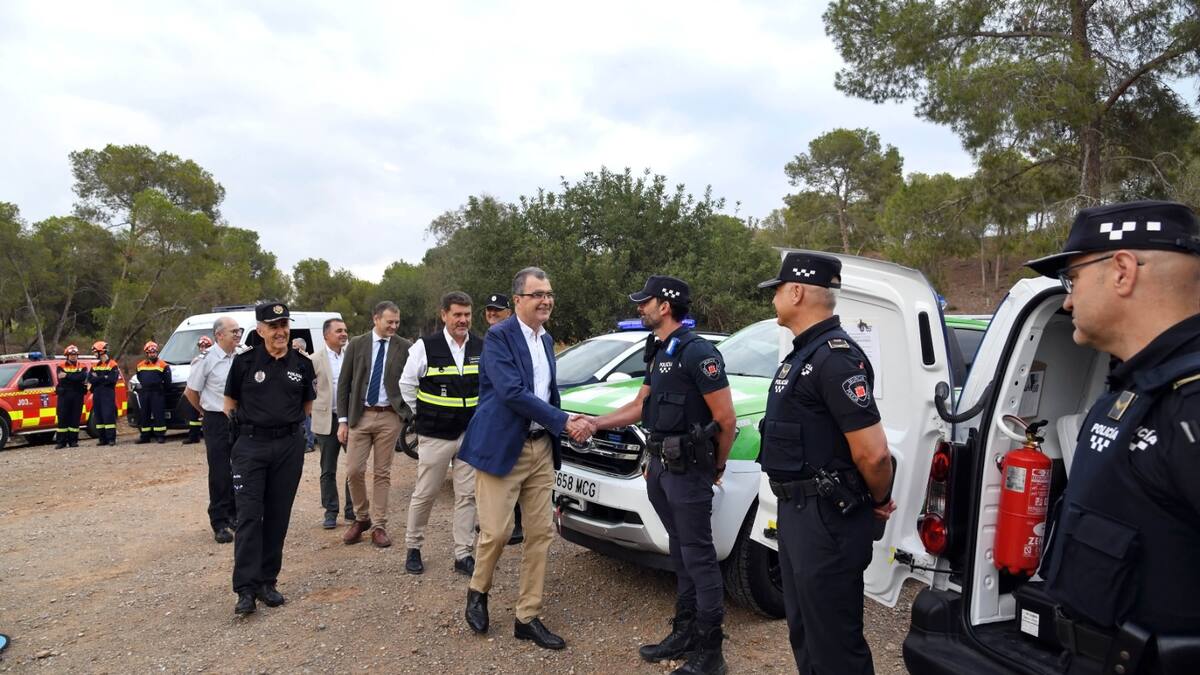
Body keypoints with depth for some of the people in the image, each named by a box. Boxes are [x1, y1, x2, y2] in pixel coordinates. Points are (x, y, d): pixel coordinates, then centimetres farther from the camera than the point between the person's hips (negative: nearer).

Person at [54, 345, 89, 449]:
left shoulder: (82, 367, 9)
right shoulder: (61, 367, 8)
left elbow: (83, 377, -13)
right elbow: (61, 379, -9)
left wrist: (67, 376, -18)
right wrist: (77, 379, -16)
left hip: (77, 396, 0)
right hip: (64, 395, 0)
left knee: (75, 418, 3)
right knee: (62, 418, -1)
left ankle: (73, 441, 9)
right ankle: (61, 442, 4)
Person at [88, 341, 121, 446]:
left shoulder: (113, 364, -3)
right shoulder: (95, 365, 17)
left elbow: (112, 379, -16)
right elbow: (90, 379, 3)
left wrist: (97, 378, -8)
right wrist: (103, 378, -12)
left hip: (108, 394, -7)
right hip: (97, 394, 7)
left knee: (108, 415, -11)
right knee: (98, 416, 6)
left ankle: (111, 438, -9)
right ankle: (103, 439, 10)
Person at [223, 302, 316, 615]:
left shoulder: (302, 364, 5)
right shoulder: (245, 362, -1)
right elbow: (230, 403, 10)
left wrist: (288, 422, 11)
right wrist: (245, 425, 7)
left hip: (289, 446, 2)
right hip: (251, 446, -2)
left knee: (278, 516, 7)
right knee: (249, 516, -5)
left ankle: (267, 582, 18)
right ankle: (246, 589, -1)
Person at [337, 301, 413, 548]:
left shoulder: (405, 347, 0)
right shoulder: (357, 344, 3)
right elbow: (344, 384, 5)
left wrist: (408, 411, -10)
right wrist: (343, 420, 0)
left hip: (389, 417, -1)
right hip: (360, 415, 1)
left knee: (382, 473, 5)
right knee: (354, 470, 0)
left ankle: (379, 526, 16)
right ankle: (362, 517, 23)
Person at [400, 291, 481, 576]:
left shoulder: (482, 348, 2)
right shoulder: (425, 347, -8)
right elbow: (406, 385, 2)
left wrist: (480, 414, 9)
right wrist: (424, 414, 5)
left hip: (471, 434, 3)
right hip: (434, 435, -3)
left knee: (467, 495, 5)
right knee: (425, 494, 6)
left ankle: (463, 555, 15)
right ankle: (413, 548, 25)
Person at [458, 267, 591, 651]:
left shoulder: (546, 340, 14)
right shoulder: (498, 336, -11)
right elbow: (512, 392, -21)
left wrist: (560, 428, 4)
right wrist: (563, 421, -19)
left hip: (540, 447, 7)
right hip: (502, 447, -7)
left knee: (540, 533, 6)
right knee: (495, 531, -2)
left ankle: (527, 617, 18)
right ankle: (478, 592, 28)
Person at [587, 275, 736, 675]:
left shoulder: (697, 352, -17)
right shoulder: (660, 353, 13)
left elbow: (726, 420, -16)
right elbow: (639, 407, 18)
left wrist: (717, 467, -3)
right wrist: (594, 424, 10)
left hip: (688, 472, -9)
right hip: (661, 468, 9)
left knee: (699, 558, -1)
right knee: (680, 553, 17)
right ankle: (685, 635, 29)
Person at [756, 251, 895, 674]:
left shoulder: (834, 357, -21)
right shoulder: (804, 352, 12)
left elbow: (873, 452, -25)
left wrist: (879, 501, -8)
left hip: (826, 518, -10)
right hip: (798, 512, 10)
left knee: (833, 640, 3)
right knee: (805, 631, 22)